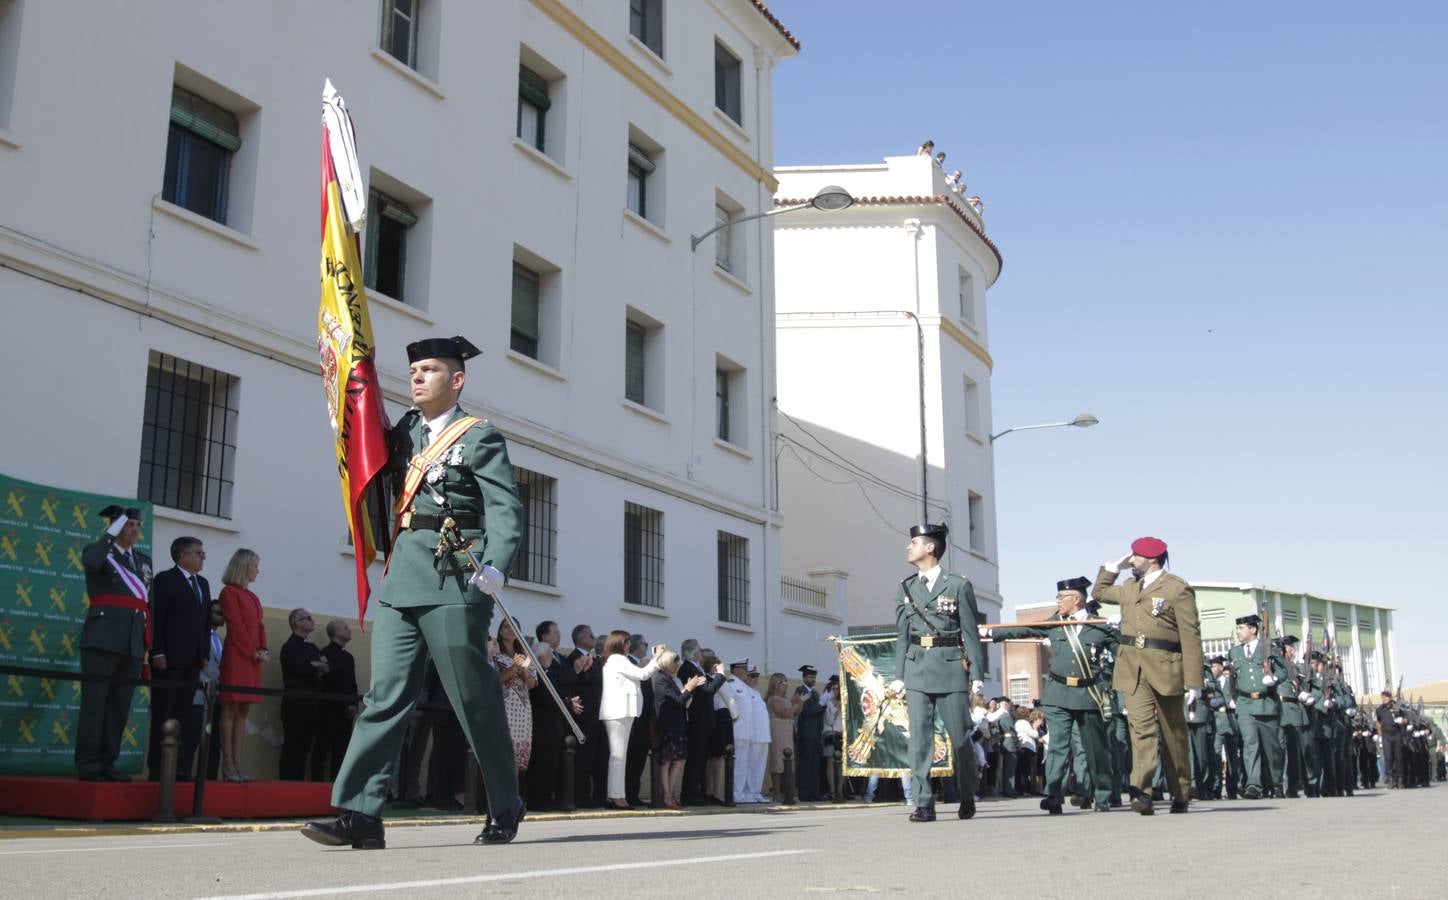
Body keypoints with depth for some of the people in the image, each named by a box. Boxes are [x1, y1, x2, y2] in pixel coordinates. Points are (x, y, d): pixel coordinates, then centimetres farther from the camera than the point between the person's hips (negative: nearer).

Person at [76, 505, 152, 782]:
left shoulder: (144, 561, 20)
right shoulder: (99, 551, 5)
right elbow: (91, 561, -22)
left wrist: (149, 642, 12)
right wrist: (112, 532, -13)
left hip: (133, 642, 5)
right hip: (104, 638, -5)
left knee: (120, 707, 4)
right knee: (95, 702, -6)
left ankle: (107, 763, 8)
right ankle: (87, 764, -4)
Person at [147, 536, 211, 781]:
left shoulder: (203, 584, 18)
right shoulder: (165, 579, -2)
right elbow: (156, 618, -10)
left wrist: (205, 654, 9)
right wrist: (158, 653, -16)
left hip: (192, 661, 6)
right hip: (168, 659, -6)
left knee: (184, 715, 4)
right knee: (163, 715, -2)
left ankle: (179, 768, 4)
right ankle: (157, 768, 1)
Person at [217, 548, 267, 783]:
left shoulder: (252, 597, 20)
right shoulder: (229, 592, -4)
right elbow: (235, 626, -11)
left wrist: (264, 650, 0)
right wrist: (253, 652, -13)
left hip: (253, 658, 8)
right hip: (236, 656, -8)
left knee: (242, 712, 6)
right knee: (230, 711, -6)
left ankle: (237, 764, 6)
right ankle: (228, 766, -5)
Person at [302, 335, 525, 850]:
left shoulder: (479, 436, 0)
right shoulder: (405, 432, 20)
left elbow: (506, 510, -9)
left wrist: (494, 566, -26)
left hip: (454, 581, -6)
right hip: (401, 580, 6)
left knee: (474, 699, 1)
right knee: (385, 696, 0)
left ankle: (505, 811, 15)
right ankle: (361, 814, -2)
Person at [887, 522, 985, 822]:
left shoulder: (959, 585, 1)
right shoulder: (905, 589, 12)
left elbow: (971, 632, 0)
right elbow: (902, 635, 13)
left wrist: (976, 674, -4)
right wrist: (899, 675, 7)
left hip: (951, 666, -3)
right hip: (917, 668, 3)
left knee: (960, 737, 4)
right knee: (919, 737, -4)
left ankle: (967, 799, 23)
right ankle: (924, 804, -2)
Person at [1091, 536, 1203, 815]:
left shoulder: (1177, 589, -4)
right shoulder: (1129, 587, 16)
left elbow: (1191, 637, -8)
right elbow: (1099, 592, 34)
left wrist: (1193, 681, -12)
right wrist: (1113, 566, 20)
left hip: (1165, 669, -4)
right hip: (1133, 669, 4)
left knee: (1174, 733, 9)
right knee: (1141, 729, -9)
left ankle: (1181, 795, 21)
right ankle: (1141, 792, -18)